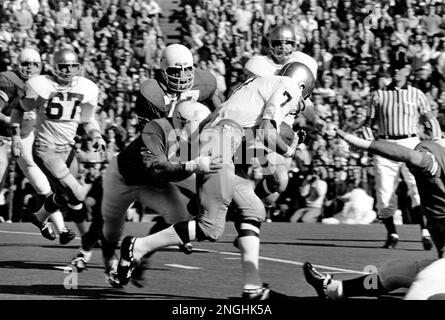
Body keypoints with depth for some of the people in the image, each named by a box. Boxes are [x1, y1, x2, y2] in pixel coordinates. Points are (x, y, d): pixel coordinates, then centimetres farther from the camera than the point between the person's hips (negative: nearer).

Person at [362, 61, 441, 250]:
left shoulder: (416, 95, 11)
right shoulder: (379, 95, 13)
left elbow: (431, 121, 11)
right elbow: (368, 123, 17)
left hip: (411, 145, -1)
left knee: (418, 188, -19)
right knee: (384, 193, -2)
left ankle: (425, 232, -25)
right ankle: (391, 234, 13)